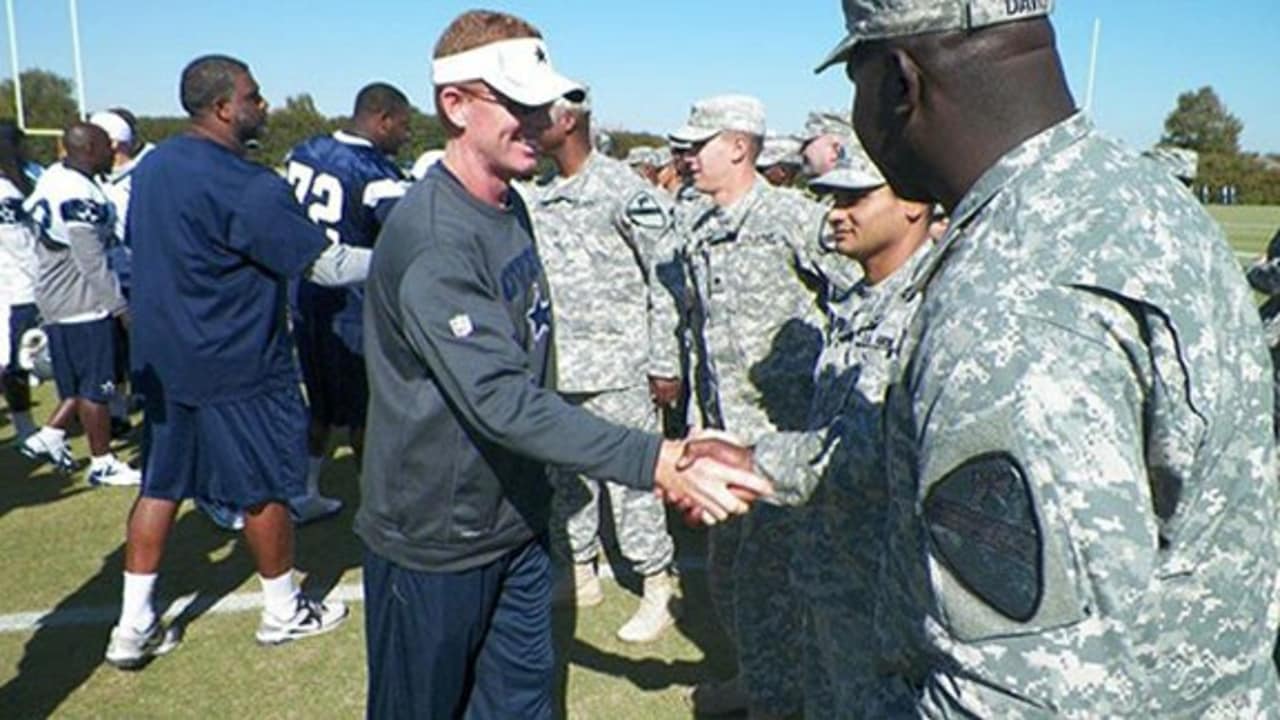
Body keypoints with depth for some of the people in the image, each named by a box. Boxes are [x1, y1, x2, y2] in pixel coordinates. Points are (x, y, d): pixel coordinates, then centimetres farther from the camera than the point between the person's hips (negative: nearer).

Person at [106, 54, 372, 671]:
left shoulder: (151, 166, 7)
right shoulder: (247, 187, -21)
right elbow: (325, 263, -19)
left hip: (161, 359, 8)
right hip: (237, 366, -8)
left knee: (160, 485, 14)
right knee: (263, 488, 8)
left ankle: (133, 627, 21)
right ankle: (283, 611, 25)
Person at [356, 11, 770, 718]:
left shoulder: (510, 207, 4)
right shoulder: (431, 240, -26)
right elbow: (501, 400, -33)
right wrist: (653, 462, -37)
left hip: (515, 521, 8)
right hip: (433, 541, -7)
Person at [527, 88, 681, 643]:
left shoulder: (626, 191, -10)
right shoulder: (538, 195, 10)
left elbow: (662, 282, -9)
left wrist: (664, 365, -10)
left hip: (614, 367, -7)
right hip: (555, 366, 7)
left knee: (628, 476, 0)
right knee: (565, 473, 15)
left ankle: (658, 590, 16)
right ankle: (581, 574, 33)